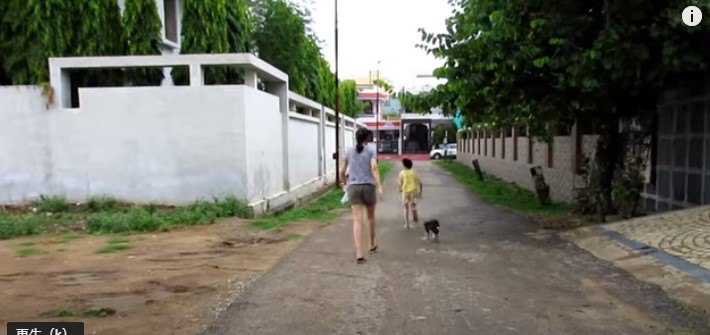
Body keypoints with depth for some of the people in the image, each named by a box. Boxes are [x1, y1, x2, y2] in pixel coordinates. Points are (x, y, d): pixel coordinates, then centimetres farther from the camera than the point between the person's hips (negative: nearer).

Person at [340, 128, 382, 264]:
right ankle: (372, 245, 38)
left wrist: (345, 185, 31)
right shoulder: (370, 151, 1)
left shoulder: (349, 152, 11)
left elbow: (341, 172, 14)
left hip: (353, 187, 2)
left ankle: (359, 254, -18)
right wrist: (379, 186, -19)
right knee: (370, 216, 21)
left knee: (357, 220, -6)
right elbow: (374, 168, -15)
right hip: (369, 187, -1)